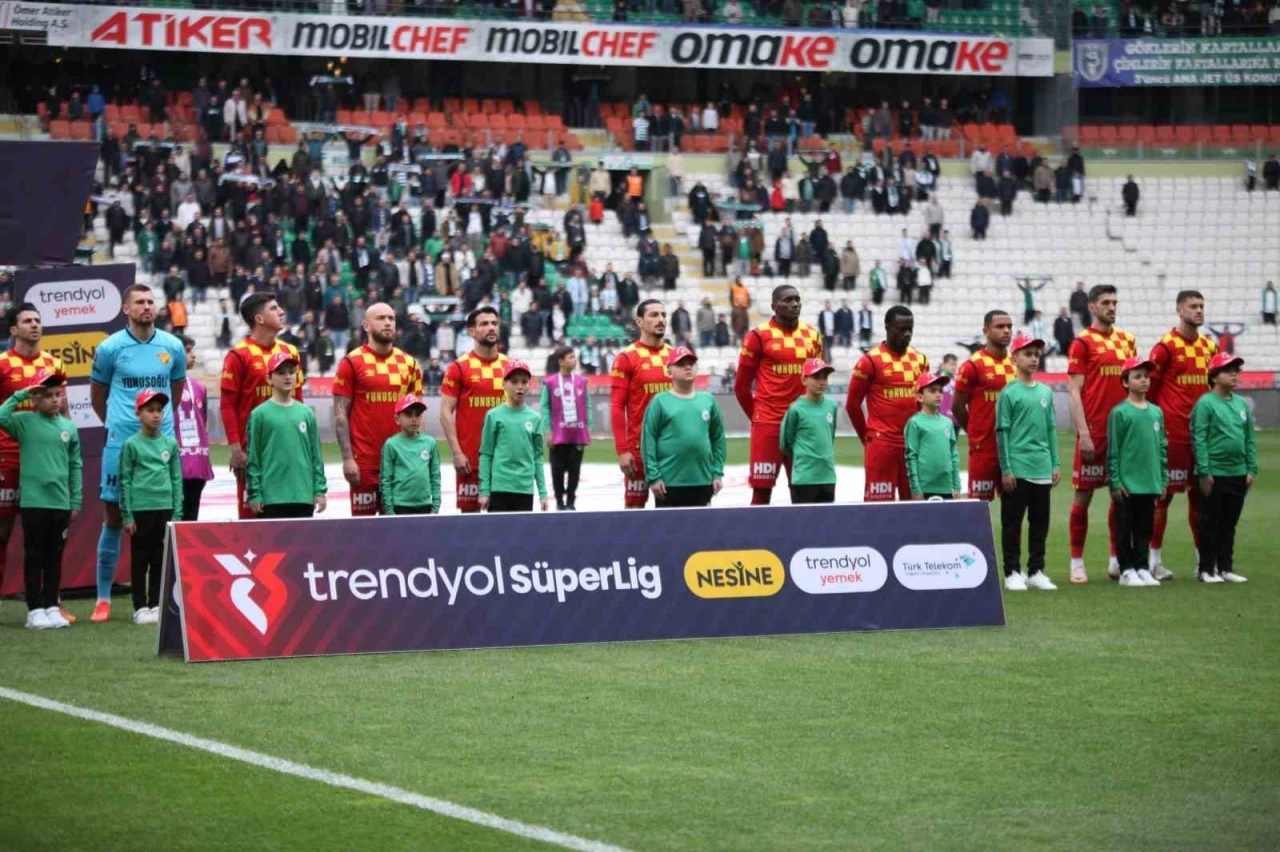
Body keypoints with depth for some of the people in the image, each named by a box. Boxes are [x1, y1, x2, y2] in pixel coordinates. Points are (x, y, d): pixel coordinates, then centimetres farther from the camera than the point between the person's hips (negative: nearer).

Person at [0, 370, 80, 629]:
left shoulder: (69, 427, 7)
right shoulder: (25, 421, -3)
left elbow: (75, 466, 11)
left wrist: (76, 501, 9)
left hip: (61, 503, 3)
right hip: (33, 501, -3)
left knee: (55, 557, 10)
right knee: (34, 557, 2)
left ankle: (51, 607, 17)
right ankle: (35, 610, 6)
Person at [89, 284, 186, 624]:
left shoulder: (172, 347, 4)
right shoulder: (110, 348, -2)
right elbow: (97, 395, 10)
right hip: (121, 441, -2)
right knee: (113, 518, 1)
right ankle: (103, 598, 7)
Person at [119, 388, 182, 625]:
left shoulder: (170, 444, 7)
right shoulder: (132, 445, -2)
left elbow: (176, 479, 9)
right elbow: (125, 481, -2)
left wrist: (177, 513, 4)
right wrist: (127, 516, -6)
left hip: (165, 509, 3)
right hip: (141, 509, -3)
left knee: (161, 560, 7)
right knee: (140, 560, 3)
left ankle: (156, 605, 15)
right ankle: (140, 607, 8)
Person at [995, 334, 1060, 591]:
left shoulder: (1046, 392, 10)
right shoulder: (1009, 393, -5)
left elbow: (1051, 429, 14)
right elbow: (1002, 432, -5)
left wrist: (1055, 464, 10)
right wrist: (1006, 469, -9)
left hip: (1042, 470, 5)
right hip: (1017, 470, -5)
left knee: (1040, 522, 9)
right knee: (1013, 522, 0)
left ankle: (1036, 571, 17)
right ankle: (1012, 573, 5)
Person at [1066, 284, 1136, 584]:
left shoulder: (1126, 340, 12)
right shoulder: (1082, 343, -5)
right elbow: (1074, 391, -8)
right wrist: (1083, 433, -15)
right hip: (1094, 432, -6)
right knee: (1084, 494, -1)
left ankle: (1117, 560, 18)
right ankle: (1077, 562, 5)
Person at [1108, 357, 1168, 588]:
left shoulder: (1156, 412, 9)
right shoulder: (1120, 412, -6)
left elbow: (1162, 447, 14)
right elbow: (1113, 450, -7)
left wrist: (1163, 479, 11)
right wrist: (1115, 482, -10)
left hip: (1151, 483, 5)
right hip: (1127, 484, -5)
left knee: (1144, 529, 11)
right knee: (1125, 528, 2)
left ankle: (1142, 567, 18)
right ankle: (1127, 570, 8)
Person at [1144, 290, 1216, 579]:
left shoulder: (1209, 346, 11)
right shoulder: (1167, 346, -8)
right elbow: (1149, 387, -6)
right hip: (1173, 432, -6)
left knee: (1200, 493, 9)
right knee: (1164, 493, -2)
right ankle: (1155, 559, 4)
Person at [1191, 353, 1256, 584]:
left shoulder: (1242, 404, 10)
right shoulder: (1206, 403, -8)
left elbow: (1249, 439, 14)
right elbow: (1200, 440, -12)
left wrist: (1251, 469, 7)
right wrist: (1204, 473, -15)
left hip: (1238, 475, 6)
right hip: (1214, 475, -6)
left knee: (1229, 524, 12)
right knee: (1211, 524, 1)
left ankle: (1226, 568, 19)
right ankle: (1206, 570, 7)